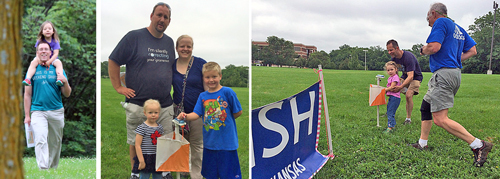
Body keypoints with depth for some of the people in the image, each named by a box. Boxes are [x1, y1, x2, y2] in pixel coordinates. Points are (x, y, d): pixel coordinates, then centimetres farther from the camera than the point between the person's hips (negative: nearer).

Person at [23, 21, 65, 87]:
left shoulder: (55, 41, -5)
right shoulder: (39, 41, -1)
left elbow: (56, 53, -12)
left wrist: (49, 61, -26)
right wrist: (39, 60, -26)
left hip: (52, 59, -1)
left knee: (59, 63, -32)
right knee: (33, 63, -27)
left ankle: (60, 79, -48)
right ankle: (28, 78, -39)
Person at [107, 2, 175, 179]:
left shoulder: (169, 42, 13)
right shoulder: (134, 37, -4)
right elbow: (113, 61, -2)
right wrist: (118, 87, -6)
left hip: (165, 105, 4)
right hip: (138, 104, -4)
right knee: (136, 142, 6)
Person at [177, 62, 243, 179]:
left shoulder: (227, 92, -8)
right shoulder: (203, 96, 6)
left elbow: (238, 112, -4)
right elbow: (196, 114, -2)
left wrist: (226, 118, 0)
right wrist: (186, 116, -20)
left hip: (227, 142, -4)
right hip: (209, 142, 5)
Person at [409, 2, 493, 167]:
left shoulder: (441, 22, -8)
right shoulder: (458, 28, 20)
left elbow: (434, 47, -21)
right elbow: (472, 50, 20)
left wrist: (422, 50, 0)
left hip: (443, 74, -11)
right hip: (455, 72, 11)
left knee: (440, 119, -16)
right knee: (426, 107, 22)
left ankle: (478, 145, -18)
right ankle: (422, 144, 30)